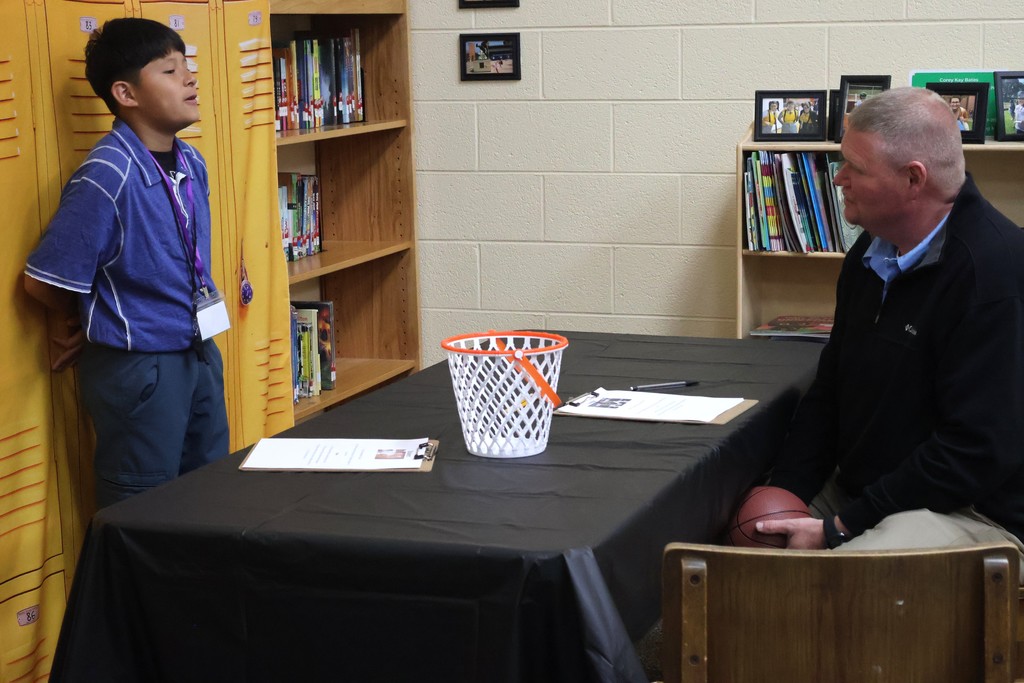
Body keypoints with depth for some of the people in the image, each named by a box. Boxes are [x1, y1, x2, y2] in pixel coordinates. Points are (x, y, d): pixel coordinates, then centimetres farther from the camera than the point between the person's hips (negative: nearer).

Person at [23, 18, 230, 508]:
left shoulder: (192, 164, 3)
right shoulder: (107, 177, -21)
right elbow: (44, 283, -17)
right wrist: (101, 324, 0)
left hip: (199, 355, 7)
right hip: (138, 368, -7)